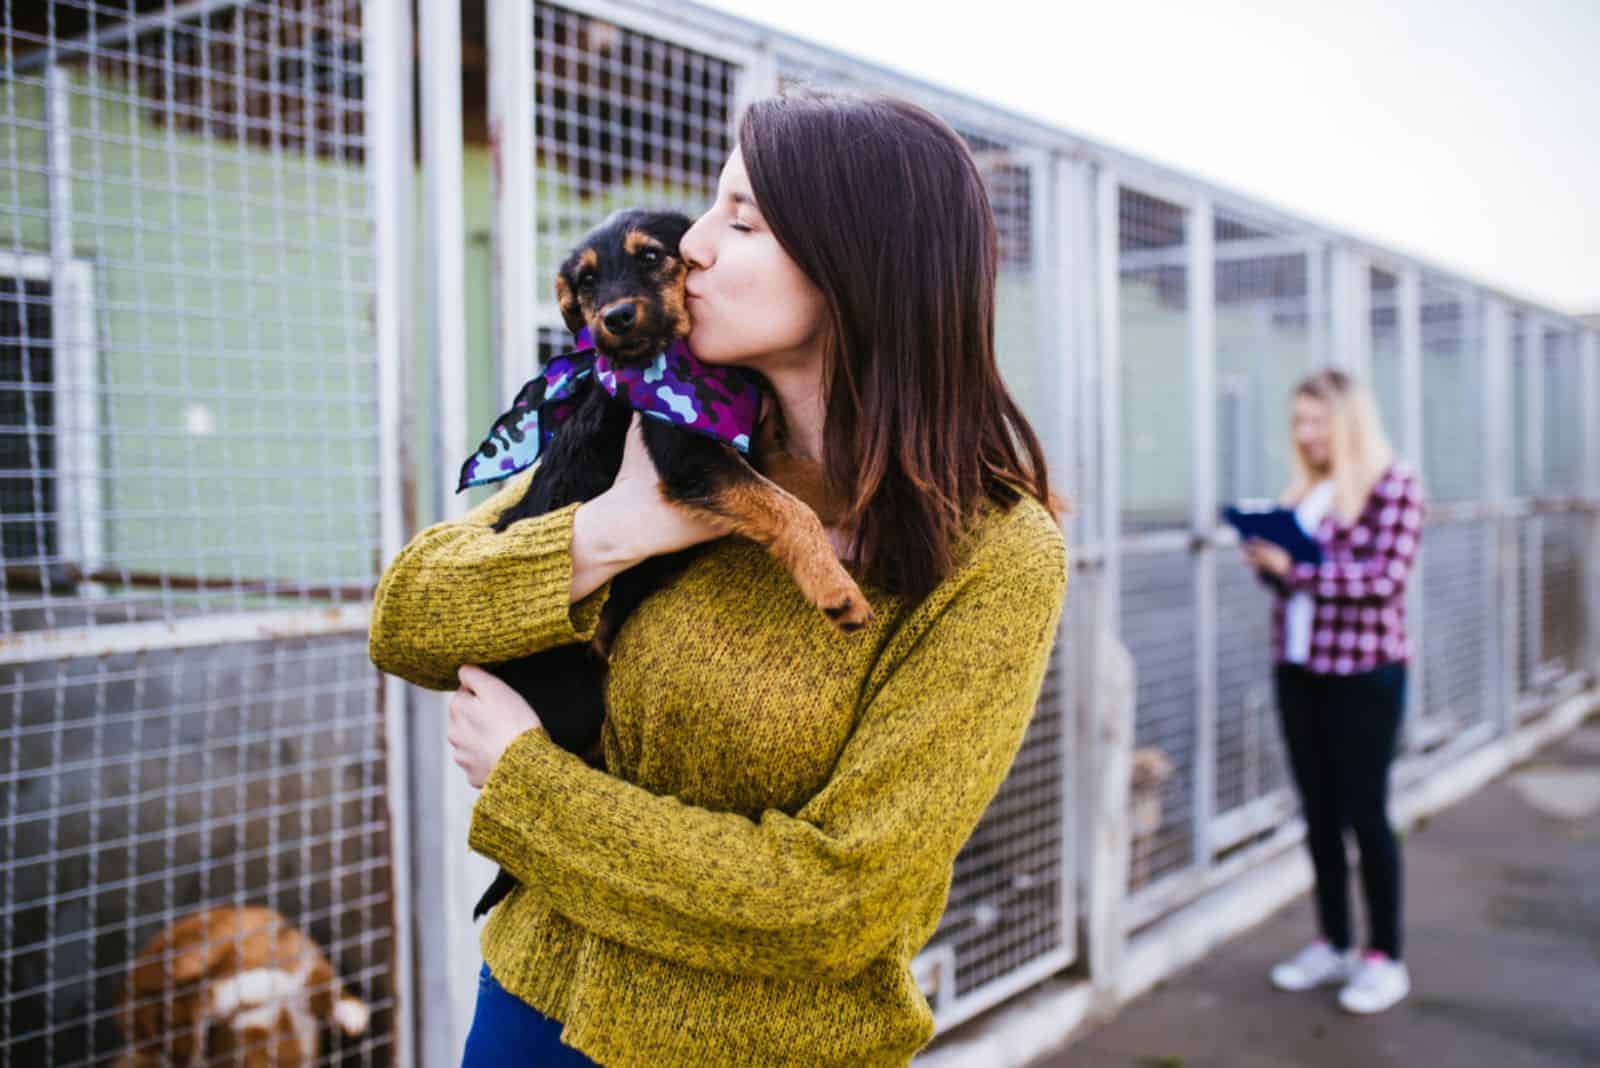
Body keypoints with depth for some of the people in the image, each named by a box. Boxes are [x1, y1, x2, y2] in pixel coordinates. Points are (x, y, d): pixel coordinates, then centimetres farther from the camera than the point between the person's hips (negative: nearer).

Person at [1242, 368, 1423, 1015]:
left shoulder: (1393, 485, -8)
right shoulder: (1304, 490, 11)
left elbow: (1386, 579, -17)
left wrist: (1293, 567, -21)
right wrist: (1265, 558, -4)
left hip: (1363, 671, -6)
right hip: (1297, 669, 6)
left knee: (1363, 814, 1)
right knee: (1318, 812, 11)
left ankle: (1385, 958, 15)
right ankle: (1334, 944, 24)